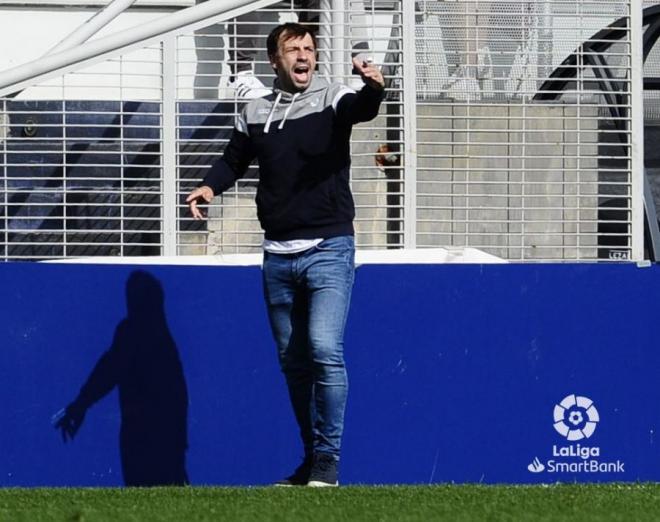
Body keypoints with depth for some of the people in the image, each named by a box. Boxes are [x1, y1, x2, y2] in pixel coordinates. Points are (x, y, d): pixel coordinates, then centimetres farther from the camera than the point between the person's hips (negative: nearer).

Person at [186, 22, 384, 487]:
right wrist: (210, 186, -2)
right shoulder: (255, 113, 9)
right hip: (278, 254, 5)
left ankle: (327, 461, -10)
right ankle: (311, 462, 19)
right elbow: (235, 160, 19)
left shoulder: (331, 99, -3)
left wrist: (374, 89, -47)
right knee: (293, 360, 9)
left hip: (329, 248, -5)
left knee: (324, 349, -17)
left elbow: (362, 109, -23)